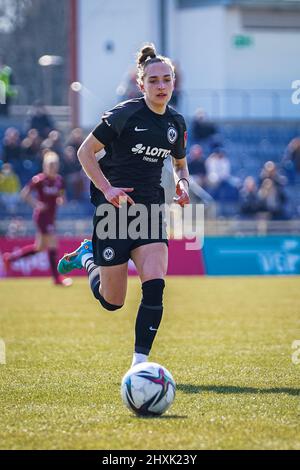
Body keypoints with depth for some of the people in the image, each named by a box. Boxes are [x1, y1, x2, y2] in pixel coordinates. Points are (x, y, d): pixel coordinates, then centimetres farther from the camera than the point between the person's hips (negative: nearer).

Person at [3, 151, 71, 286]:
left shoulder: (59, 179, 5)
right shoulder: (39, 179, -14)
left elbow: (61, 194, 18)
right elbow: (24, 193, -11)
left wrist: (60, 199, -5)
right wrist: (36, 204, -20)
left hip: (51, 216, 8)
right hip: (42, 215, -8)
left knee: (39, 247, 13)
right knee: (52, 245, -9)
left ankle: (10, 257, 26)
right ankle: (57, 278, -4)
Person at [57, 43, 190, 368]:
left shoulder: (176, 123, 7)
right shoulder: (125, 114, -11)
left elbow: (180, 162, 25)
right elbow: (85, 152, -5)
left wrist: (182, 183, 3)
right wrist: (107, 189, -16)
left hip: (151, 209, 4)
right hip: (115, 207, -4)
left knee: (154, 286, -18)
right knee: (112, 302, 4)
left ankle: (139, 362, -12)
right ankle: (87, 257, 36)